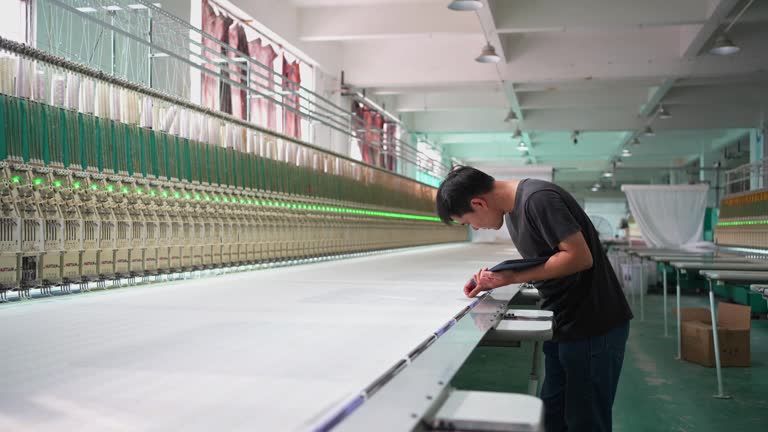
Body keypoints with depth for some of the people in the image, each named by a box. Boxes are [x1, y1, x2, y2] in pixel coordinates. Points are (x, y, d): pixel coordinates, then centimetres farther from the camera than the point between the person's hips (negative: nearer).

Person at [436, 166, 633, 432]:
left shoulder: (538, 199, -21)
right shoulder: (512, 207, 7)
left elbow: (580, 257, -24)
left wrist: (511, 278, -22)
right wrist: (495, 279, -1)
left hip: (593, 326, -9)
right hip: (563, 323, 9)